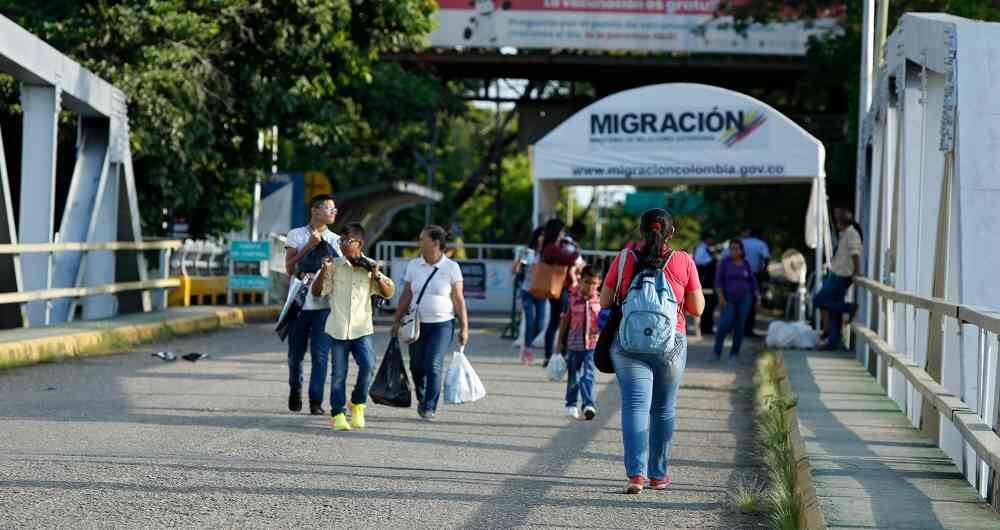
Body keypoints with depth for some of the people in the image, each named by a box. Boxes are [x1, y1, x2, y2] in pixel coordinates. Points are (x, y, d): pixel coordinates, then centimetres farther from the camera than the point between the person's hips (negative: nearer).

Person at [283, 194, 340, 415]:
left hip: (324, 304, 0)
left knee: (320, 354, -8)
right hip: (300, 302, 0)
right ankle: (295, 390, 31)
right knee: (295, 353, 7)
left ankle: (316, 401, -5)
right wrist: (309, 247, -11)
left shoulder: (335, 240, 10)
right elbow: (289, 268, -3)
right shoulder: (296, 235, 6)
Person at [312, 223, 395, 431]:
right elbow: (317, 291, 4)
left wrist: (376, 275, -8)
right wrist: (323, 271, -11)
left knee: (368, 365, -16)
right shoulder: (334, 265, 3)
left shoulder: (369, 267, 6)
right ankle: (338, 414, 13)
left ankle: (358, 403, 6)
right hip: (338, 328, 0)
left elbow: (389, 293, 7)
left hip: (362, 328, 0)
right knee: (338, 373, 2)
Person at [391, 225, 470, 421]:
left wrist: (464, 328, -5)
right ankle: (422, 399, 31)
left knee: (434, 366, -13)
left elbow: (459, 300, -3)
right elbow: (406, 295, 10)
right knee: (417, 366, 6)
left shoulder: (451, 268, -3)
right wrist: (397, 321, 7)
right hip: (417, 324, 4)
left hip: (442, 325, -4)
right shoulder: (414, 265, 6)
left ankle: (430, 407, -7)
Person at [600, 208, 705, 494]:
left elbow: (605, 302, 6)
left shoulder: (624, 260, -1)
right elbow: (697, 308, 3)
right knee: (663, 409, 14)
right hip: (671, 344, 1)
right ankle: (658, 474, 22)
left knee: (635, 405, -5)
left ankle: (636, 473, -20)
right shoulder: (683, 261, -2)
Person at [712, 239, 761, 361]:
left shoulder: (746, 264, 6)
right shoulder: (724, 263, -1)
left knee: (740, 327, -2)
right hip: (729, 299, -2)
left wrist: (757, 297, 6)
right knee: (725, 324, -16)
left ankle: (734, 353, 6)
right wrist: (720, 296, -17)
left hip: (744, 298, 2)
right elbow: (718, 280, -6)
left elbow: (752, 282, 11)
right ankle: (717, 352, -6)